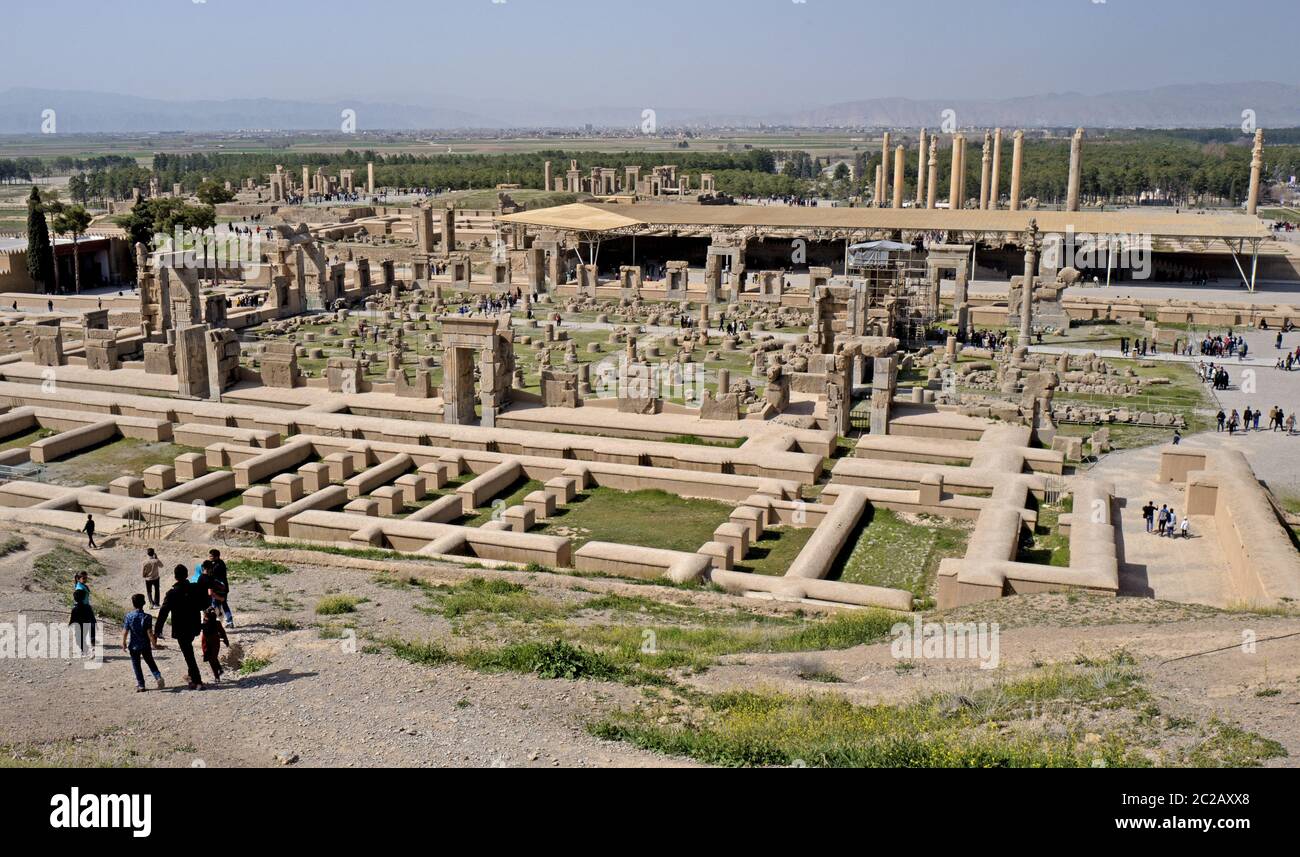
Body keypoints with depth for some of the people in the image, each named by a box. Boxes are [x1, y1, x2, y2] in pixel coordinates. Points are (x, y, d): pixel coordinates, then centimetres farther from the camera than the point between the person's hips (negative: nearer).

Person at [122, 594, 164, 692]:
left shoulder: (128, 616, -10)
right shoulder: (147, 617, -13)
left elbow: (125, 632, -7)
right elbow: (149, 632, -15)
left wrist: (123, 644, 4)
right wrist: (154, 642, -3)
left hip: (134, 646, 0)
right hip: (145, 645, 1)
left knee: (136, 665, 11)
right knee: (150, 662, 18)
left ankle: (141, 685, 12)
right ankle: (158, 677, 0)